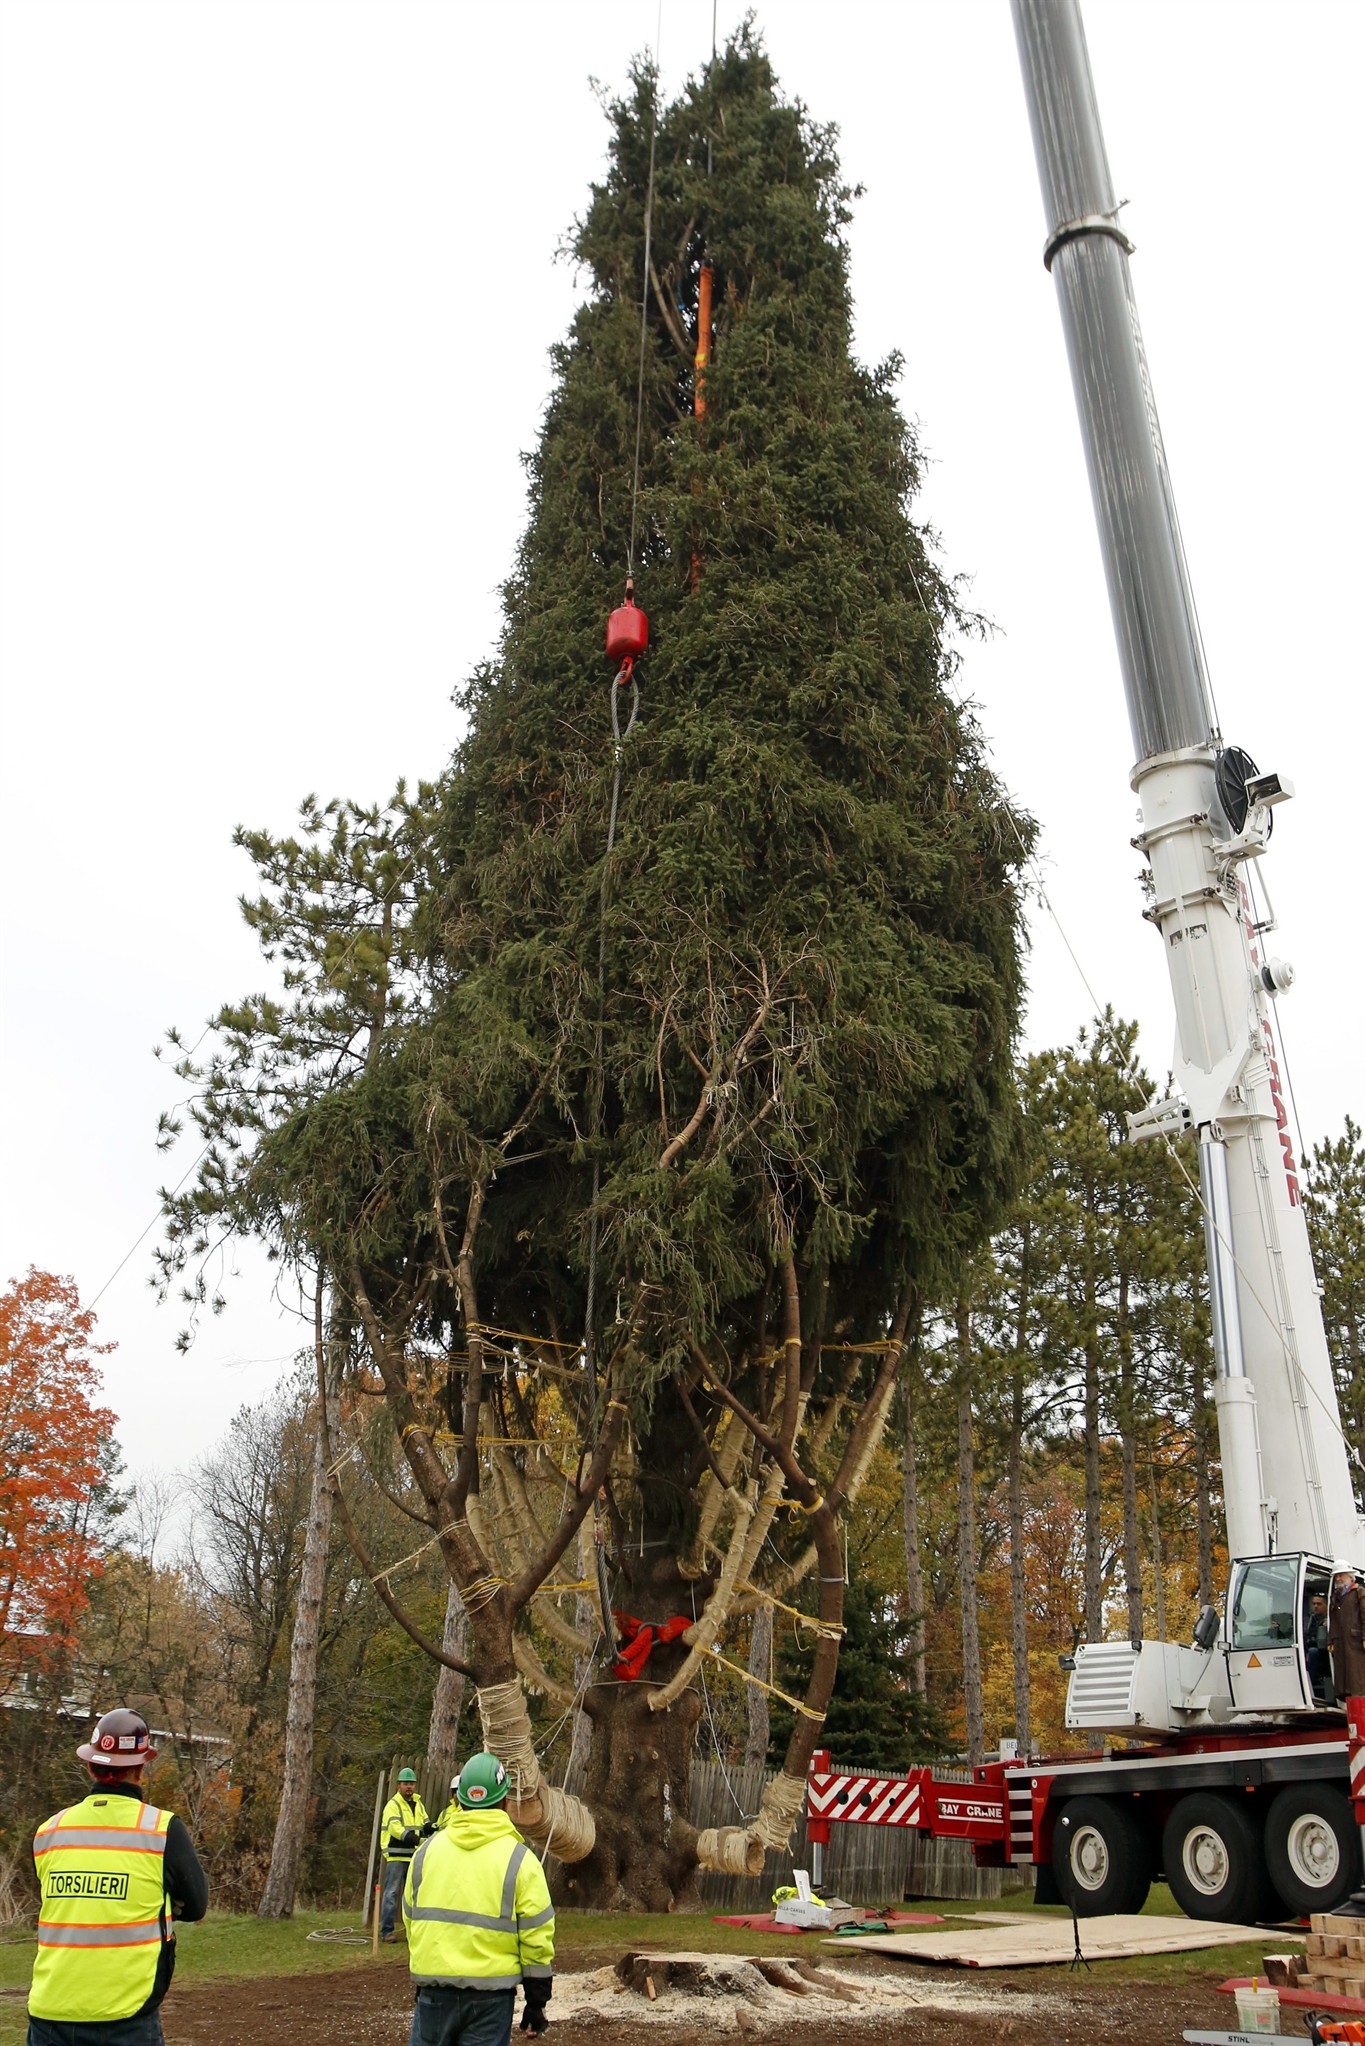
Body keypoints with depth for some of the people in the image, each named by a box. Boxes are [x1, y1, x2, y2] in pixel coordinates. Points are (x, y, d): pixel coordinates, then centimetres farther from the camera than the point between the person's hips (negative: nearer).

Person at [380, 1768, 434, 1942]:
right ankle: (387, 1931, 1)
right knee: (392, 1893, -5)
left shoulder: (418, 1804, 13)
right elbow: (395, 1827, -24)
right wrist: (413, 1838, -38)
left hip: (414, 1856, 7)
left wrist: (432, 1828, -14)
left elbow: (425, 1824, 11)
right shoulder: (393, 1805, -10)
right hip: (396, 1856, -7)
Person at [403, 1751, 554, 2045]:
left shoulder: (427, 1850, 4)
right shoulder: (519, 1859, -7)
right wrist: (537, 2003, 3)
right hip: (490, 1993, -2)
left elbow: (410, 1920, 14)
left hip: (433, 1989, 3)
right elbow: (536, 1938, -6)